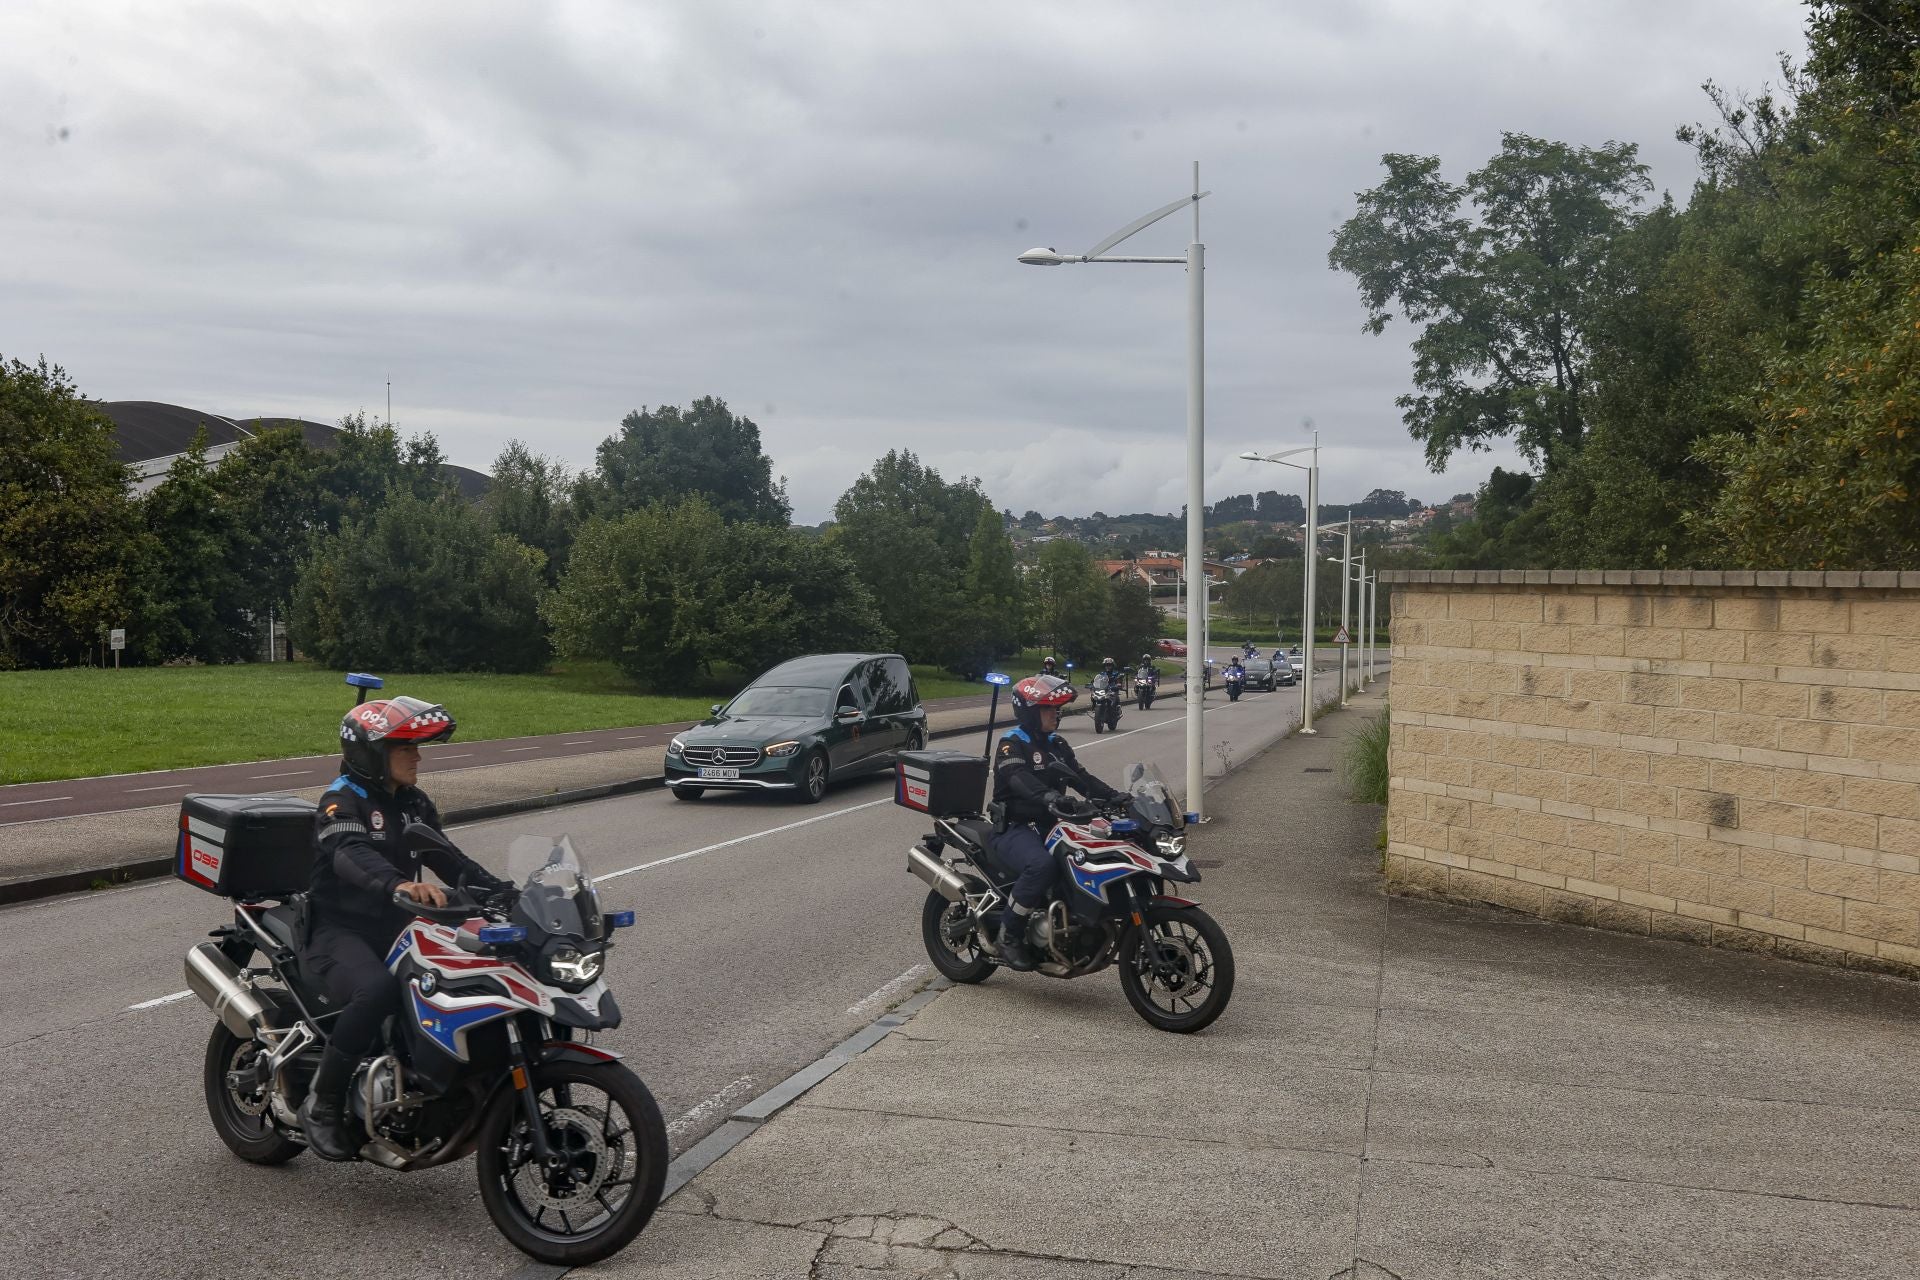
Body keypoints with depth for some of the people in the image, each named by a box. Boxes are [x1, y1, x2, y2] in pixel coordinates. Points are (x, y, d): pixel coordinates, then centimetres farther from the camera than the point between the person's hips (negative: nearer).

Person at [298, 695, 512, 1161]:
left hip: (395, 926, 7)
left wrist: (503, 891, -5)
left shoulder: (414, 803, 14)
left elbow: (446, 857, 11)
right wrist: (399, 884, -52)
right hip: (340, 932, -7)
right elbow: (351, 856, -31)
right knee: (377, 990, -36)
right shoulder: (341, 803, -11)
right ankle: (321, 1105, -19)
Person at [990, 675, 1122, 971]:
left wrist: (1117, 798, -6)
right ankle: (1009, 935, -21)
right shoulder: (1012, 745, -10)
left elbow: (1081, 778, 11)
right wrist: (1053, 799, -47)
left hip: (1050, 825, 8)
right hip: (1015, 828, -8)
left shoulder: (1056, 745, 16)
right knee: (1041, 864, -37)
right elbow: (1020, 780, -28)